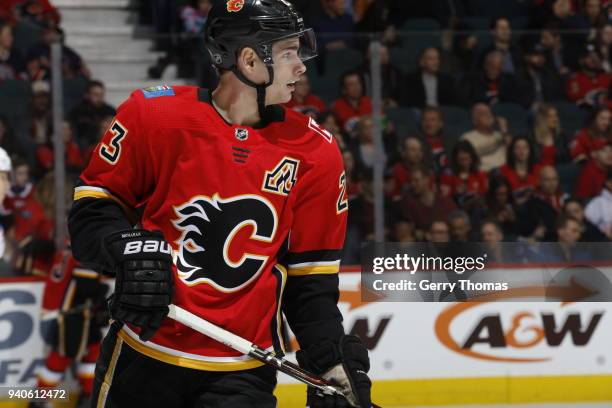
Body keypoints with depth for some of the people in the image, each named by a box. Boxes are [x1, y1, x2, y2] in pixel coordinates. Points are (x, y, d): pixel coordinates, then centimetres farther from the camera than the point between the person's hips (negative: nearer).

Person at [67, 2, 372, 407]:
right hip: (143, 355, -1)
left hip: (242, 371, 1)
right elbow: (93, 204, 2)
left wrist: (331, 361, -3)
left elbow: (311, 277, 6)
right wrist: (129, 250, -17)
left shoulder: (315, 153, 0)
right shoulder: (154, 115, -7)